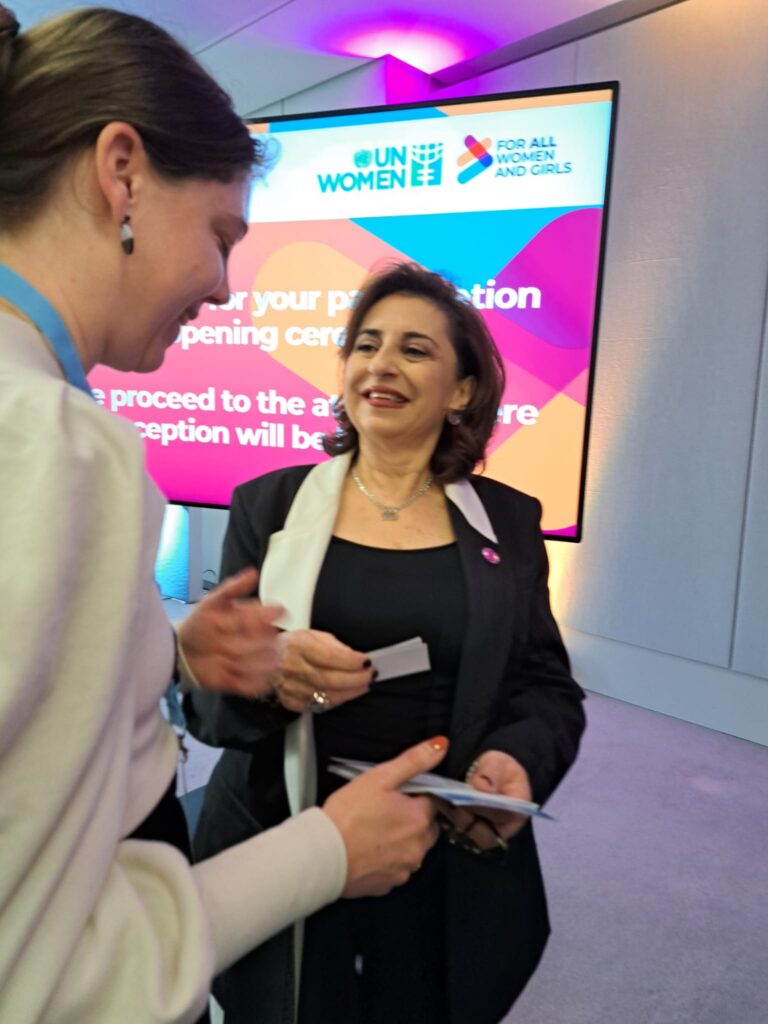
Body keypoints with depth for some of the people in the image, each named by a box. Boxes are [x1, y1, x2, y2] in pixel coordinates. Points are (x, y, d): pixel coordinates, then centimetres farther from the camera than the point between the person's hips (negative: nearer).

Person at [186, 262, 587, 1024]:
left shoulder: (508, 520, 1)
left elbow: (550, 687, 4)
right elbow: (204, 693, -3)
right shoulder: (268, 505, -2)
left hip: (455, 872, 1)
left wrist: (520, 762, -18)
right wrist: (269, 675, -25)